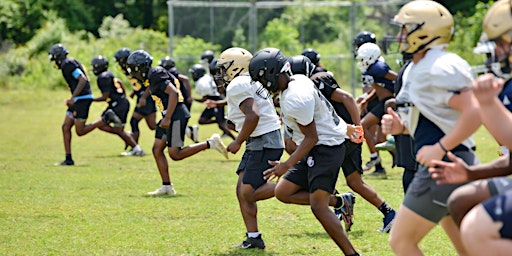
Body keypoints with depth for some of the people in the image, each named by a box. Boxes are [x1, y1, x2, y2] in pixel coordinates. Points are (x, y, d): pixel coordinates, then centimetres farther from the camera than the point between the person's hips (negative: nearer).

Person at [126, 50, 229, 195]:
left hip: (176, 116, -10)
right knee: (157, 150, 8)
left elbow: (173, 93, -24)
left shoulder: (156, 76, -15)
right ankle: (167, 186, 10)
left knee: (175, 154, -7)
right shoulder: (152, 77, 15)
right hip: (170, 117, 10)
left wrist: (167, 118, -24)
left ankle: (210, 143, -3)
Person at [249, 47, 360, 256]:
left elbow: (311, 138, -23)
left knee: (318, 207, -16)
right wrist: (344, 127, 32)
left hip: (325, 147, -11)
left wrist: (287, 166, -24)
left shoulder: (295, 99, -25)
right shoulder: (298, 81, 5)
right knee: (283, 192, 9)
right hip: (317, 149, 11)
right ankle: (339, 202, 13)